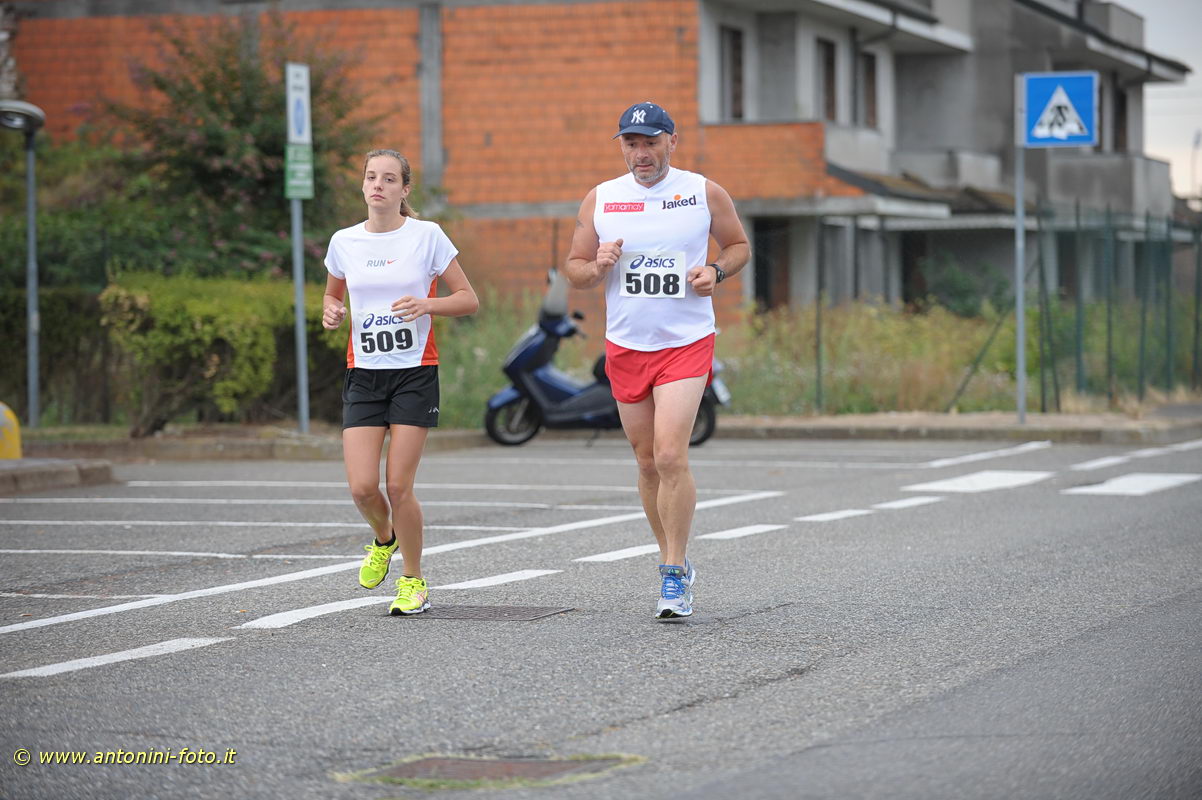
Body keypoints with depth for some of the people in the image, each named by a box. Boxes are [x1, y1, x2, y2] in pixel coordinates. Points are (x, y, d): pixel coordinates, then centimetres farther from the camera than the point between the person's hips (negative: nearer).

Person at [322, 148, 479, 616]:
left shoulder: (427, 236, -4)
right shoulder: (344, 242, 6)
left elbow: (468, 299, 0)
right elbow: (333, 295, 23)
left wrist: (426, 304, -18)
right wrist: (331, 312, -1)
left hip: (415, 372, -3)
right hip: (363, 374, 3)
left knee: (398, 486, -7)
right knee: (362, 487, -8)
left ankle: (413, 581, 13)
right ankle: (383, 539, 27)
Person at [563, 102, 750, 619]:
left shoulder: (704, 193, -1)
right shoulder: (600, 200, 4)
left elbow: (738, 245, 13)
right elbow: (573, 268, 9)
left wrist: (716, 271, -8)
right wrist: (597, 267, -13)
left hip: (687, 344, -3)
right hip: (625, 346, 3)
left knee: (671, 456, -17)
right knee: (648, 463, 9)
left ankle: (674, 575, -10)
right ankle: (674, 561, 26)